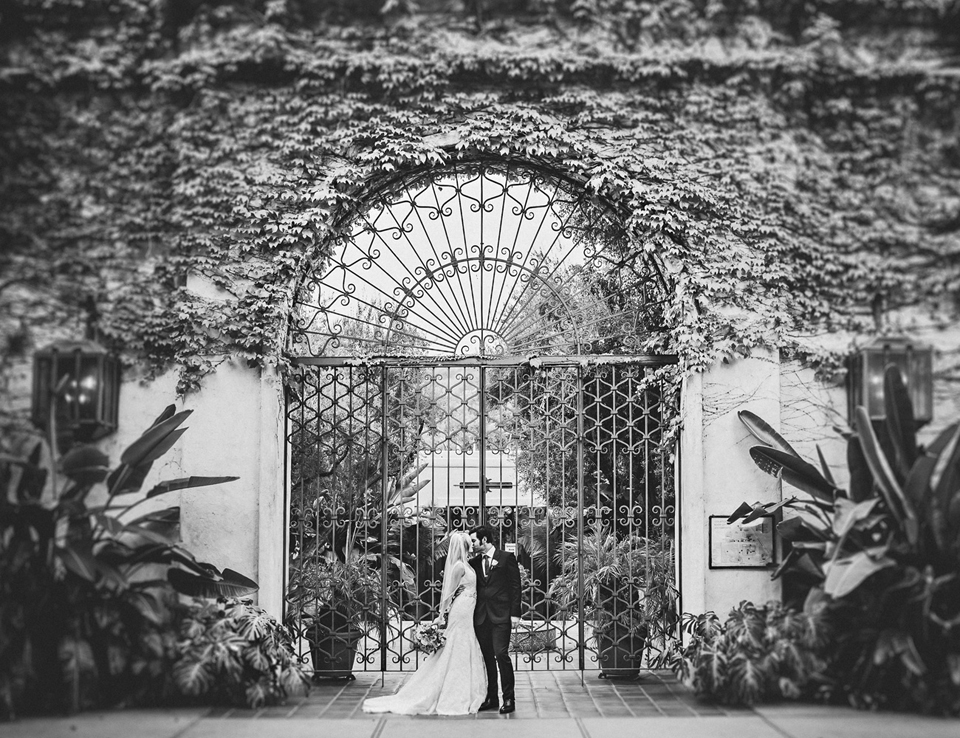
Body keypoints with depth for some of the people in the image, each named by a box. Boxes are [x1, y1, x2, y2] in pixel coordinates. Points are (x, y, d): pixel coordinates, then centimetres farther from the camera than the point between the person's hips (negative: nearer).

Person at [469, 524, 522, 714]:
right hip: (481, 617, 5)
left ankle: (509, 699, -4)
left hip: (501, 615, -5)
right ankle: (491, 698, 14)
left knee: (501, 654, -11)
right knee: (487, 657, 6)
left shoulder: (507, 558, 0)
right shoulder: (474, 562, 13)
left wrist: (515, 613, -8)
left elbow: (515, 586, -2)